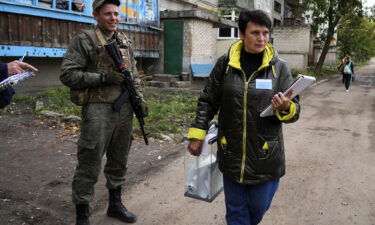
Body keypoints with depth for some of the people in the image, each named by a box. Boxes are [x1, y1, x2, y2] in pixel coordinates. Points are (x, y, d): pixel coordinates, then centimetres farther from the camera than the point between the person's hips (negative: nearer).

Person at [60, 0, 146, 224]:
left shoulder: (126, 42, 13)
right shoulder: (84, 41, -5)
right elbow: (67, 74, -11)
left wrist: (139, 98, 5)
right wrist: (103, 77, -17)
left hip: (125, 110, 6)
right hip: (98, 110, -6)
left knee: (119, 161, 16)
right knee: (89, 165, 0)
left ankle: (115, 204, 34)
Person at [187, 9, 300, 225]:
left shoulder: (279, 67, -3)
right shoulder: (225, 64, -1)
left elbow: (294, 111, -1)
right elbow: (208, 101, 5)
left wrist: (286, 109, -23)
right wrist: (197, 134, 1)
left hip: (266, 156, 0)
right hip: (231, 154, 1)